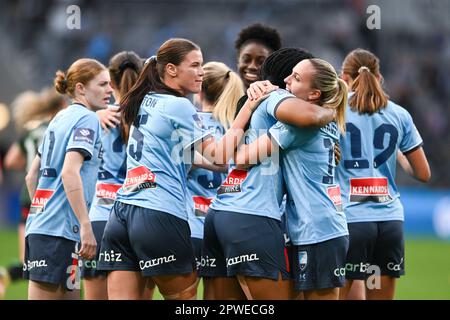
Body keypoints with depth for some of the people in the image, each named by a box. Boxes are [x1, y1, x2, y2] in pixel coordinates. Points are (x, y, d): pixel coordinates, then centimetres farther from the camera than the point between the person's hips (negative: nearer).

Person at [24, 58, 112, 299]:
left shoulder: (61, 118, 19)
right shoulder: (87, 119, -7)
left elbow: (32, 176, 23)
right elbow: (70, 173, -19)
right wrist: (86, 226, -20)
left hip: (38, 226, 9)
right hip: (60, 229, -9)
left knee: (69, 295, 11)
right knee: (45, 295, -10)